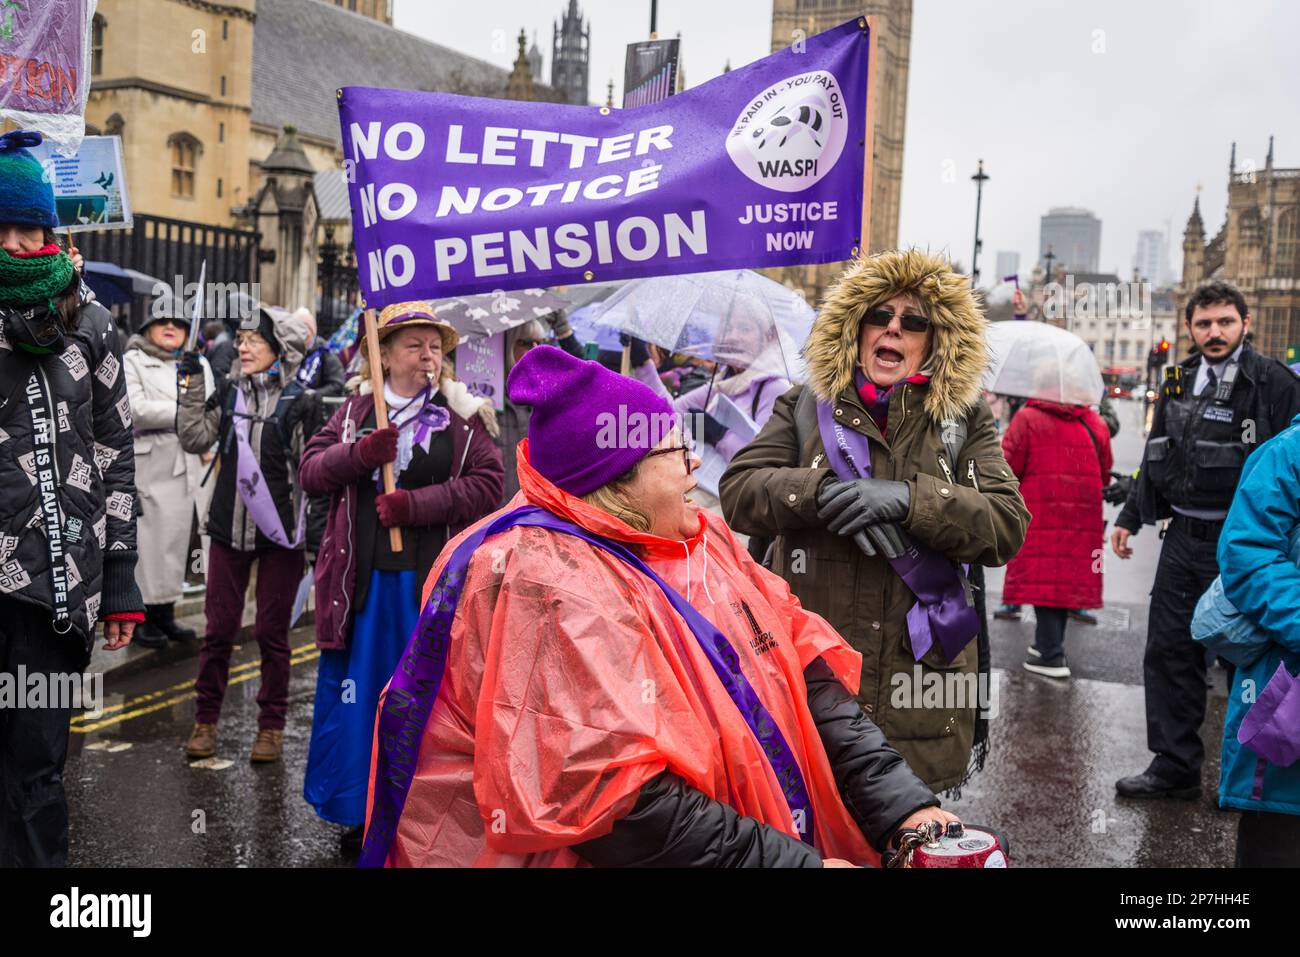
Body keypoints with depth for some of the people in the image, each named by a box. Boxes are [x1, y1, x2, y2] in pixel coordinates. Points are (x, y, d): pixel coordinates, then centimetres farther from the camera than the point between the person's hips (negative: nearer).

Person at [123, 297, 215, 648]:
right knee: (148, 539, -6)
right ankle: (141, 616, 1)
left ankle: (165, 612, 15)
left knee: (177, 537, 7)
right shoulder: (133, 362, 3)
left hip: (187, 462, 5)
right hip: (147, 462, -5)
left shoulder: (198, 364, 16)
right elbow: (136, 410, -11)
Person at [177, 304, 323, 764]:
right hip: (229, 526, 3)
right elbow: (195, 439, 1)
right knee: (219, 627, 7)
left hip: (280, 533, -3)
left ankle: (271, 725, 18)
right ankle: (205, 720, 20)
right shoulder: (229, 393, 8)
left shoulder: (299, 401, -5)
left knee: (272, 632, 5)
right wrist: (193, 385, -2)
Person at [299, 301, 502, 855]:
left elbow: (487, 486, -8)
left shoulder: (461, 417, 3)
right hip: (362, 579, 3)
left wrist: (415, 504, -17)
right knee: (356, 694, 7)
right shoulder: (356, 410, 11)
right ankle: (358, 814, 23)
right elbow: (310, 472, 4)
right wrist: (360, 453, -15)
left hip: (430, 582, -2)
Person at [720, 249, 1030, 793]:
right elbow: (738, 488, -1)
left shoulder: (964, 421, 9)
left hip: (921, 682, 0)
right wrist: (825, 492, -19)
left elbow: (1008, 525, -3)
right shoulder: (805, 407, 10)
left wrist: (908, 497, -18)